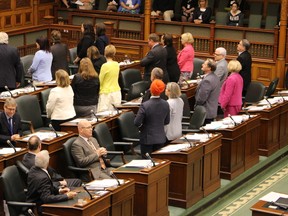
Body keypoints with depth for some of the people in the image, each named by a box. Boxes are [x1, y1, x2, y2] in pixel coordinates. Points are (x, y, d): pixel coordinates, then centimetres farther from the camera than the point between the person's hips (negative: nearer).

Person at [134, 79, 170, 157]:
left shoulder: (144, 106, -21)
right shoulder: (166, 104, -6)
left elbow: (137, 123, -17)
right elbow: (167, 121, 6)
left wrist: (141, 126, 4)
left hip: (147, 139, -4)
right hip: (161, 139, 4)